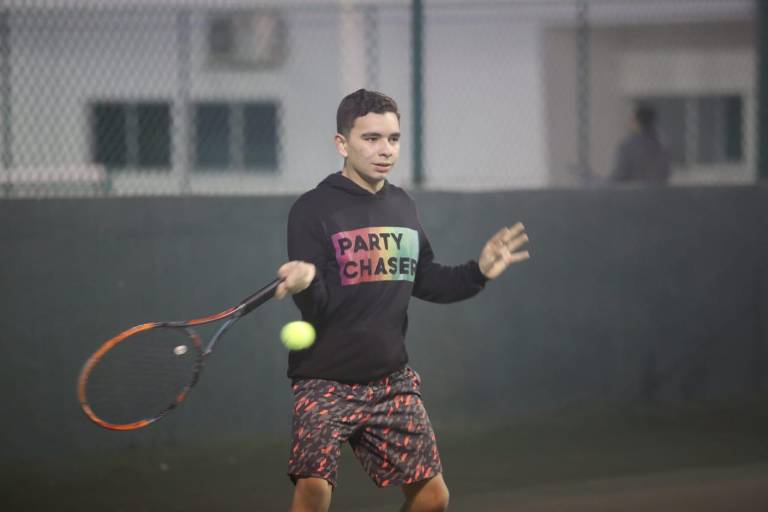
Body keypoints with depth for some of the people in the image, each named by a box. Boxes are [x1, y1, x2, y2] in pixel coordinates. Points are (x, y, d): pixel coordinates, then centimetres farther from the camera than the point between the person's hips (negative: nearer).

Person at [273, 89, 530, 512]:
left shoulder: (402, 206, 10)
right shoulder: (313, 210, -8)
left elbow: (424, 281, 22)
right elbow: (316, 308, -14)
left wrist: (479, 271, 8)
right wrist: (306, 284, -35)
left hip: (391, 381, 6)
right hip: (327, 382, -6)